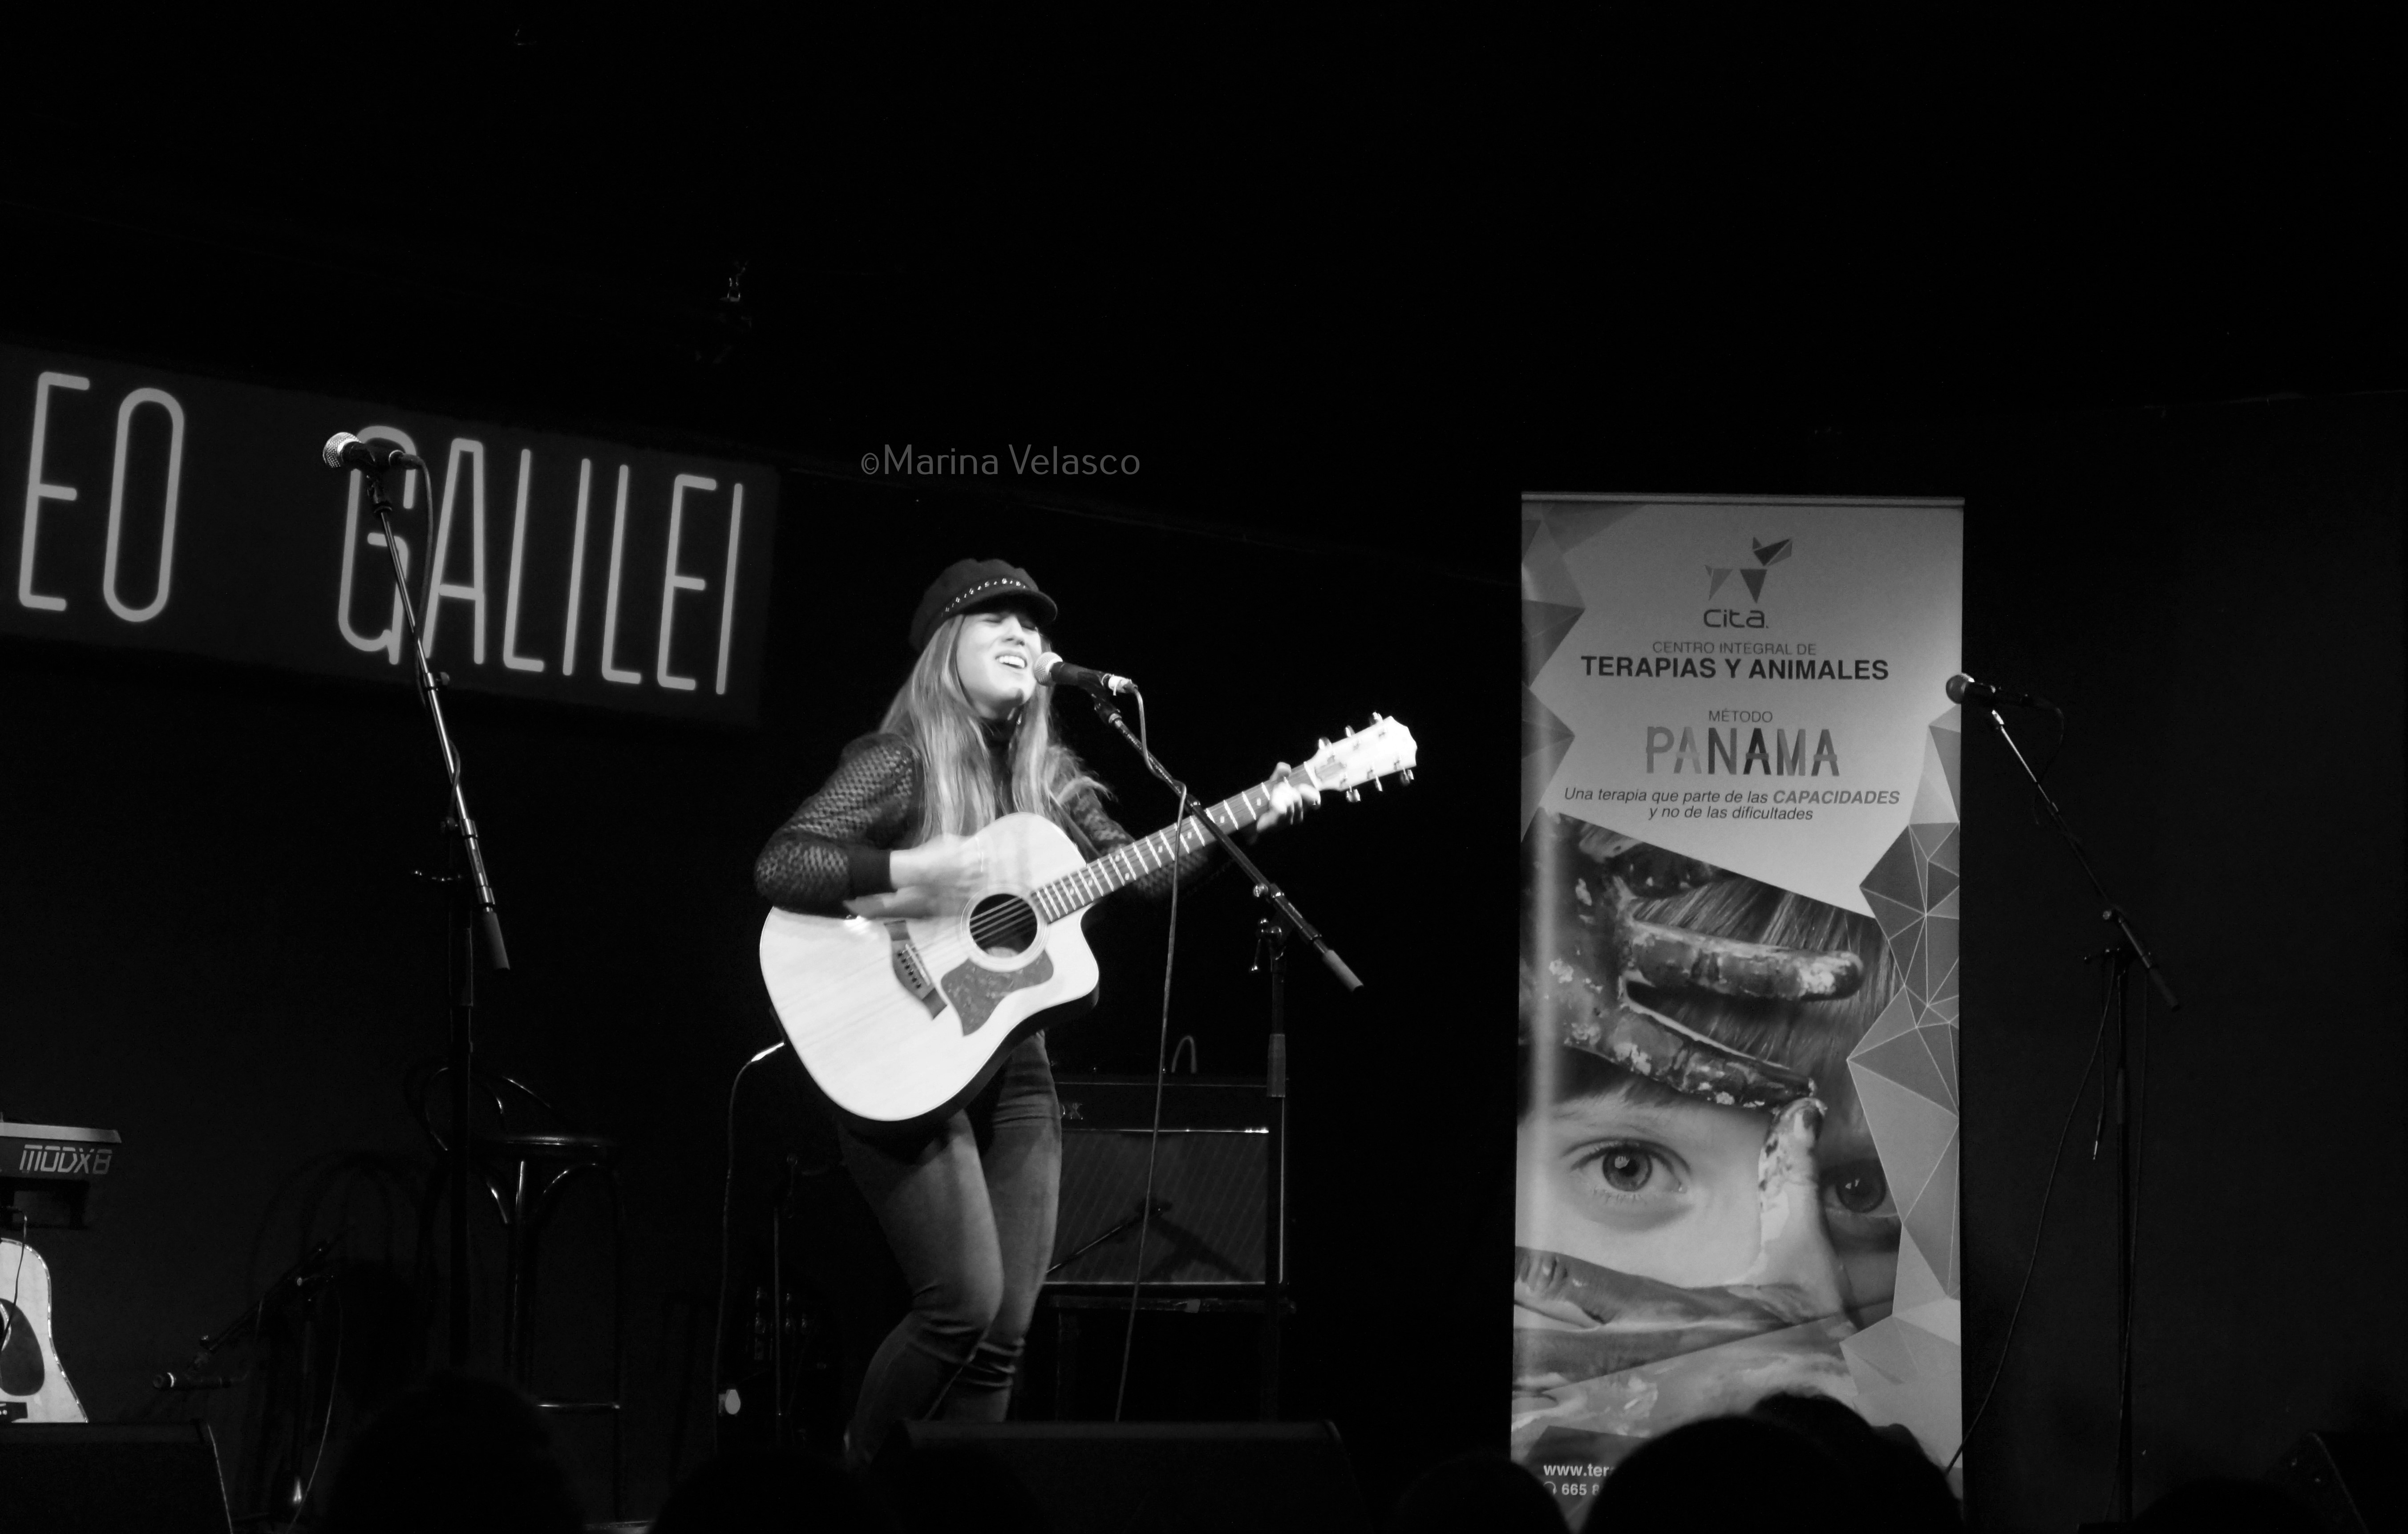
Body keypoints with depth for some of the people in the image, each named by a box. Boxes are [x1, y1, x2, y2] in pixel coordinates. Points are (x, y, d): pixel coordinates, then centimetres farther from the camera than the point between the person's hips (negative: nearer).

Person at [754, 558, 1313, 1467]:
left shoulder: (1047, 778, 12)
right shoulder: (900, 762, -8)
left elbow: (1139, 870, 11)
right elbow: (778, 867, -18)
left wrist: (1245, 822, 0)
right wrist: (906, 872, -27)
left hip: (1013, 1072, 7)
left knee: (1004, 1336, 2)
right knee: (964, 1305, -15)